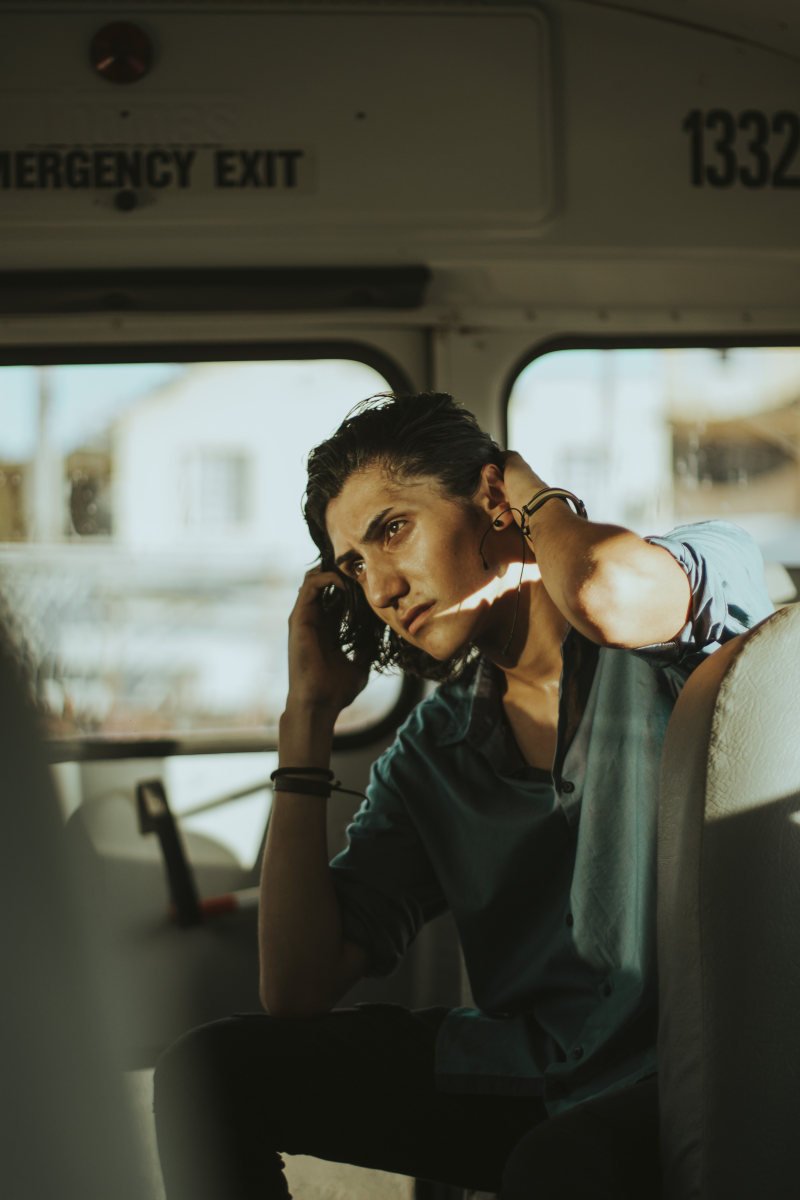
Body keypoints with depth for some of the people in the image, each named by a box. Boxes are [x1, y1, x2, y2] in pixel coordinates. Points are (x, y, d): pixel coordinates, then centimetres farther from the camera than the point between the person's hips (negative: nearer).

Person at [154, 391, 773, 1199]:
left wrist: (535, 494, -7)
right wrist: (308, 715, 3)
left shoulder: (708, 570, -5)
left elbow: (610, 596, -32)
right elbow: (296, 995, 3)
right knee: (211, 1071, -3)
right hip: (528, 1079, 5)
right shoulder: (431, 753, 8)